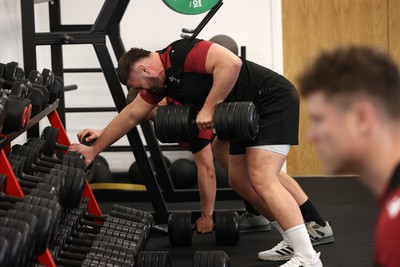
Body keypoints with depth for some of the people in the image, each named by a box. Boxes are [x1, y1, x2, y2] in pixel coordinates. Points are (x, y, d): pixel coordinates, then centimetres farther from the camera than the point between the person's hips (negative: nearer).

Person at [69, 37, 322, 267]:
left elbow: (231, 63, -32)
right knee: (240, 180, 13)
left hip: (272, 99, -11)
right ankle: (295, 241, 19)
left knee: (262, 179, -19)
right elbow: (130, 115, 22)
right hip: (248, 114, 11)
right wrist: (94, 150, 25)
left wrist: (209, 108, -24)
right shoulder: (160, 82, 11)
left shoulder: (182, 53, -18)